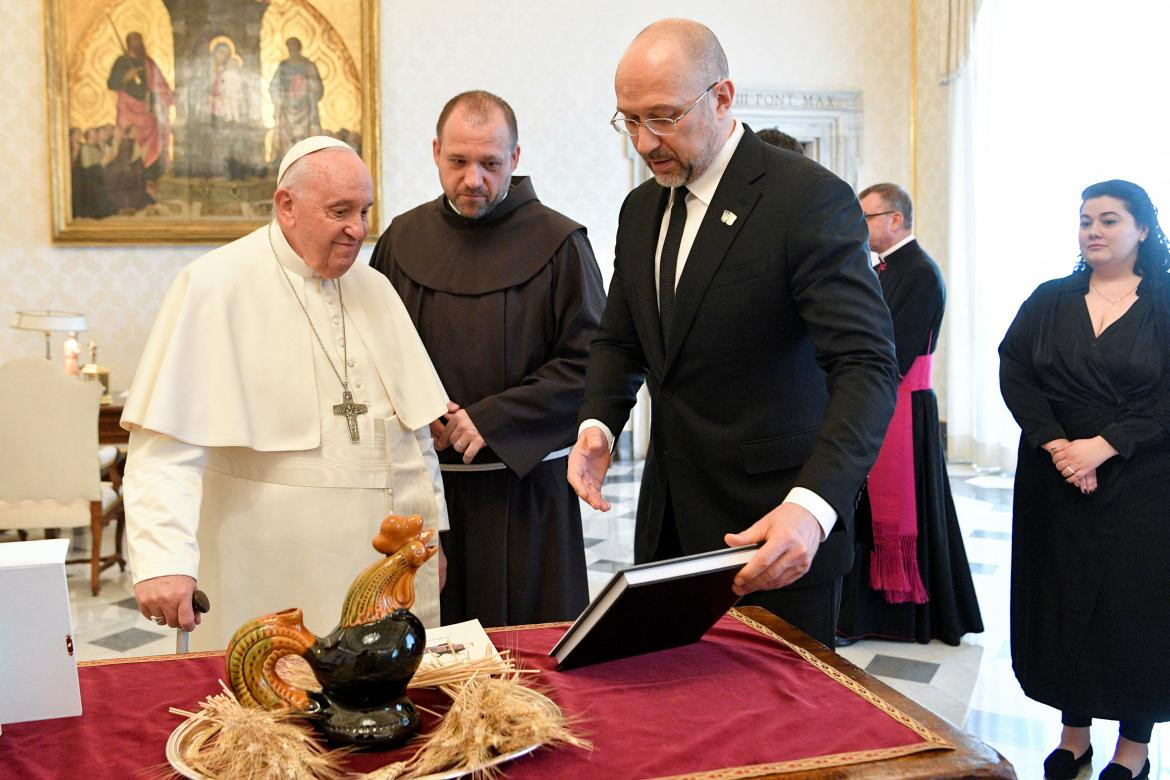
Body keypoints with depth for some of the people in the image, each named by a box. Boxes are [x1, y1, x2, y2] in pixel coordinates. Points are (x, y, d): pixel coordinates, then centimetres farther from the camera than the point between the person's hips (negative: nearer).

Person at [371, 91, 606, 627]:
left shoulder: (557, 243, -4)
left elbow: (588, 362, -8)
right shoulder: (404, 238, 8)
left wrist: (490, 421, -13)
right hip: (425, 479, 3)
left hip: (525, 478, -3)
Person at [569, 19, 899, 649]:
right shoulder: (641, 209, 10)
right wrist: (597, 424, -3)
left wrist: (811, 505, -35)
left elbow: (867, 366, -20)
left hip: (776, 531, -6)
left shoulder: (812, 199, -13)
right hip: (671, 523, 6)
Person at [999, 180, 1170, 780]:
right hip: (1054, 480, 3)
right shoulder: (1049, 301, 6)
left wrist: (1103, 445, -19)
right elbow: (1014, 374, -2)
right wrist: (1057, 445, -14)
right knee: (1062, 596, 7)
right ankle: (1074, 731, 21)